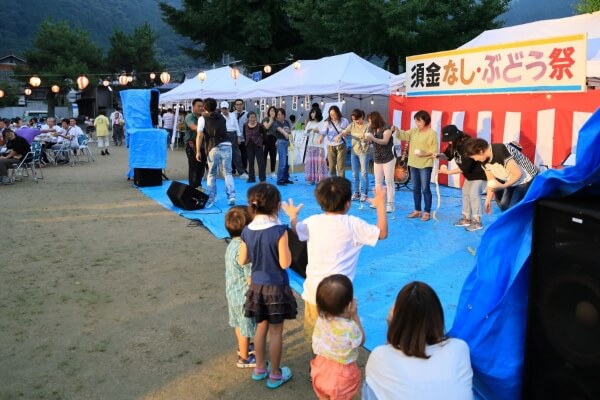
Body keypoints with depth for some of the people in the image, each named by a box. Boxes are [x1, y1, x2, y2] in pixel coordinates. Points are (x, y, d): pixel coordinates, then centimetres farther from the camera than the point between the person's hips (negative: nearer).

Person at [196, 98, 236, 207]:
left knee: (211, 174, 11)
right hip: (226, 146, 3)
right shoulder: (221, 117, 19)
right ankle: (231, 196, 1)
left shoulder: (202, 118, 7)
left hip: (214, 148, -2)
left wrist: (198, 151, 0)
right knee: (228, 173, 10)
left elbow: (200, 135, -1)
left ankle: (211, 198, 14)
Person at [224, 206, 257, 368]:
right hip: (244, 297, -8)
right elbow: (251, 280, -26)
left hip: (232, 293, 8)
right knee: (246, 328, 12)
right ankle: (244, 358, 28)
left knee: (239, 324, 28)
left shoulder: (232, 244, -4)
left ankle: (242, 347, 49)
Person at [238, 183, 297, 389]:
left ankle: (260, 368, 37)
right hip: (276, 287, -5)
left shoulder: (247, 231, -5)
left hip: (257, 286, 5)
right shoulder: (279, 230, -22)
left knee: (261, 327, 21)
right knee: (276, 332, 9)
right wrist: (286, 244, -6)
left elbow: (242, 260, 4)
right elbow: (285, 263, -21)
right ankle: (275, 375, 23)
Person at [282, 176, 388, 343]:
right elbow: (382, 233, -3)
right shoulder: (353, 224, -8)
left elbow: (296, 230, 17)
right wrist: (381, 204, 8)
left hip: (313, 292, 4)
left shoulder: (312, 222, 2)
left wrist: (293, 216, 39)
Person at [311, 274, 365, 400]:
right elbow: (361, 341, -11)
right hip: (341, 374, -4)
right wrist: (355, 316, -12)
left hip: (322, 369, 5)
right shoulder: (350, 328, -33)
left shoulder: (321, 319, -18)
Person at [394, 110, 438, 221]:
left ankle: (427, 212, 9)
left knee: (425, 189, -1)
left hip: (425, 165, -6)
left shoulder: (432, 133, -9)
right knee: (415, 189, 13)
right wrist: (396, 130, -20)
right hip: (413, 164, 7)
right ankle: (417, 210, 24)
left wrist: (424, 154, -26)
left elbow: (434, 151, -10)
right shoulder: (414, 131, 10)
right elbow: (403, 135, 0)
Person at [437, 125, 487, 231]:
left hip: (480, 173, -10)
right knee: (465, 193, 12)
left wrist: (448, 172, -31)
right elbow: (448, 155, 8)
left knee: (473, 194, -17)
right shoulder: (454, 143, -7)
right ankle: (466, 218, 22)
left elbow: (465, 167, -35)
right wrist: (439, 155, -16)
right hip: (469, 174, 10)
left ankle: (477, 221, -10)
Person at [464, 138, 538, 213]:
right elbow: (491, 182, 2)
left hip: (527, 180, -8)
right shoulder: (485, 161, -6)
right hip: (512, 181, 8)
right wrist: (488, 201, 0)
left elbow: (518, 174, -29)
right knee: (503, 205, 8)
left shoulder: (501, 152, -32)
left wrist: (503, 186, -33)